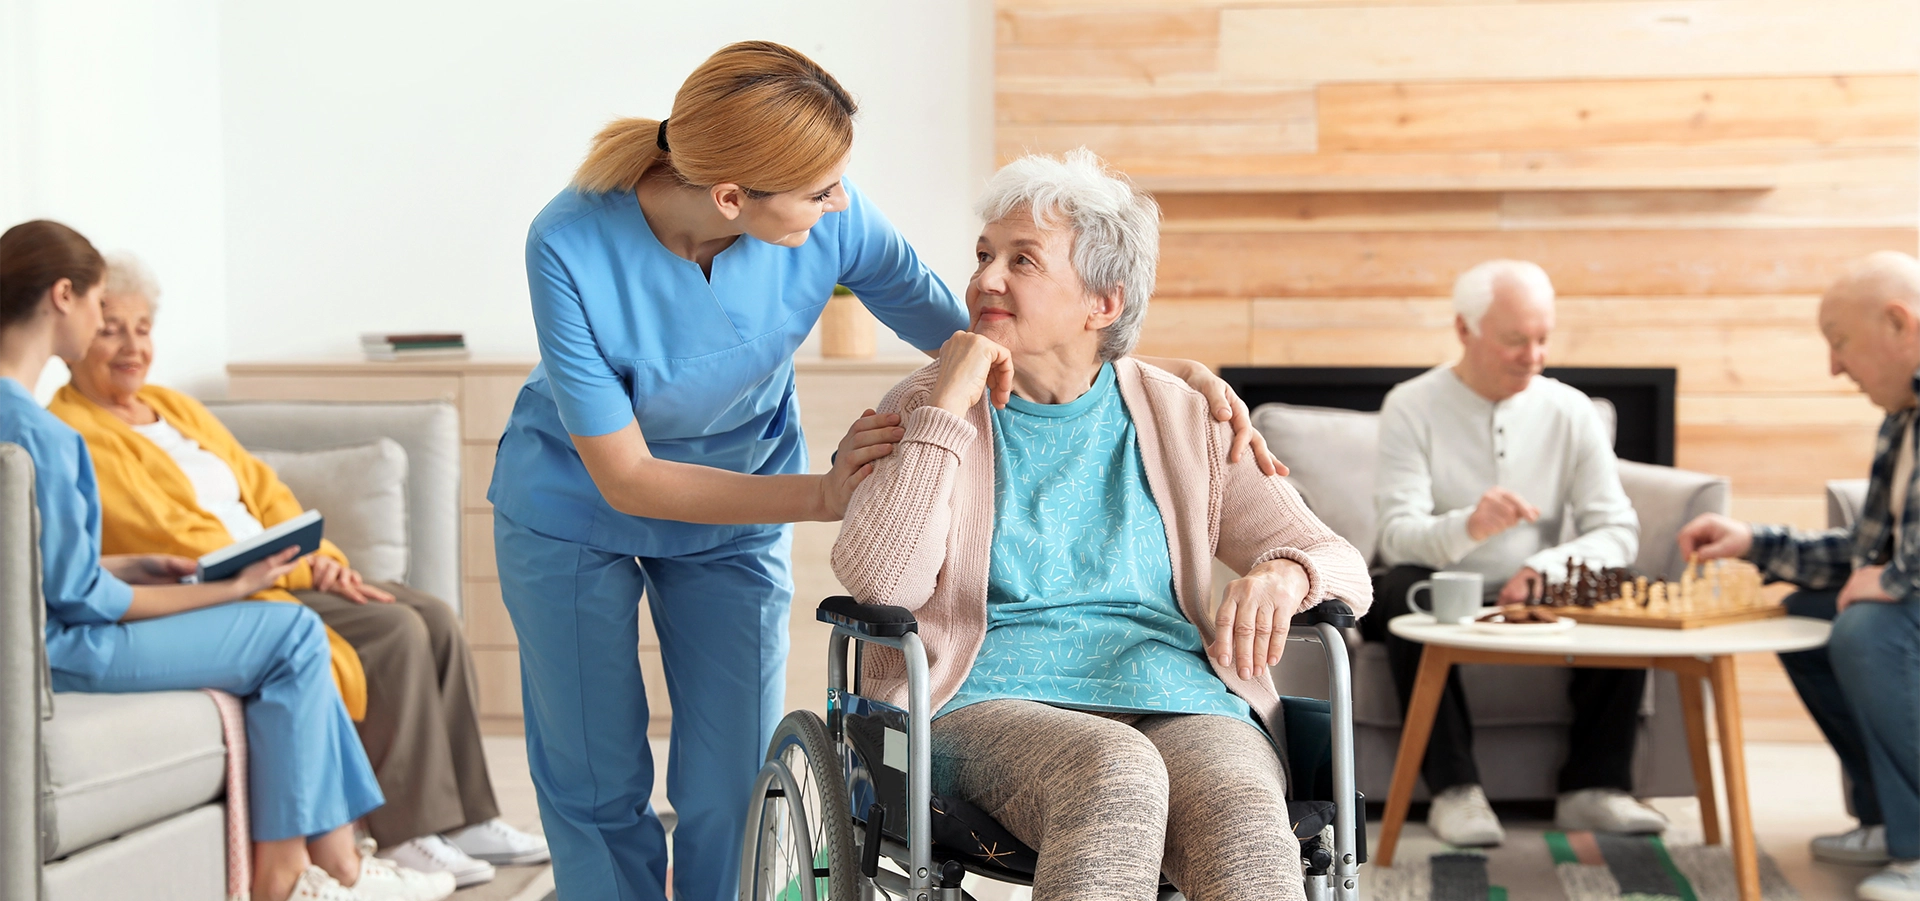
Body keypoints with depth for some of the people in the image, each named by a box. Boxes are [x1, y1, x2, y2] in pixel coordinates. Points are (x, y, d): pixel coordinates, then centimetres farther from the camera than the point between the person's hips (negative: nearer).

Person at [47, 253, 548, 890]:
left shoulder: (177, 408, 21)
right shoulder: (73, 432, -8)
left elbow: (261, 489, 18)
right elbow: (167, 538, -15)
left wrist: (321, 558, -1)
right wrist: (294, 570, -16)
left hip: (279, 578, 9)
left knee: (436, 619, -8)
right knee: (395, 632, -24)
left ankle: (465, 819, -4)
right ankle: (408, 835, -18)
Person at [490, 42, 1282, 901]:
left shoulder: (831, 223, -26)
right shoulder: (572, 249, -33)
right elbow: (624, 477, -26)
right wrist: (823, 494, -34)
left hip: (734, 525, 2)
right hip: (575, 510, -2)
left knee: (729, 792, 0)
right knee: (597, 788, 6)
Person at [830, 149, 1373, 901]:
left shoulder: (1185, 422, 16)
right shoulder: (925, 412, 12)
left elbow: (1343, 565, 14)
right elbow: (878, 582, -6)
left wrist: (1284, 573, -10)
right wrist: (948, 406, -7)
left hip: (1179, 702, 2)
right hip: (991, 704, -1)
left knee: (1244, 821, -36)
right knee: (1115, 773, -38)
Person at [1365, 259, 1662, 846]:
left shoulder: (1570, 411, 3)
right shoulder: (1412, 407, -6)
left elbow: (1618, 532, -5)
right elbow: (1397, 535, -19)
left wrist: (1543, 569, -25)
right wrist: (1468, 526, -41)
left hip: (1535, 601, 2)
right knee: (1406, 586, -34)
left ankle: (1593, 787, -18)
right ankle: (1454, 789, -31)